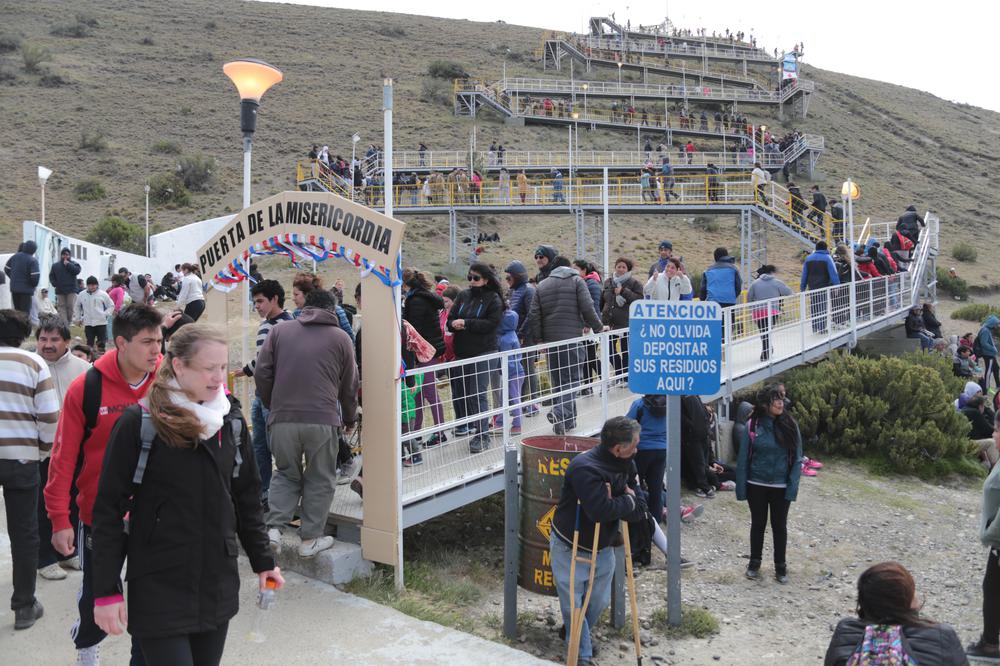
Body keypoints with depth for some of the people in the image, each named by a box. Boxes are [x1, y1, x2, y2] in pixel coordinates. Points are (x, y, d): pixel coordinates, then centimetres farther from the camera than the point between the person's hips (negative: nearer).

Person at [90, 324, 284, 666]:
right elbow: (108, 510, -8)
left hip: (219, 583, 5)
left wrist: (262, 560, 13)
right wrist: (106, 591, -10)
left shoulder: (231, 420, 4)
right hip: (159, 589, -4)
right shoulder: (138, 422, -10)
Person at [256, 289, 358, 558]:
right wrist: (350, 419, 26)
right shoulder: (341, 337, 8)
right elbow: (350, 385, 12)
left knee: (286, 474, 19)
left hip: (282, 418, 2)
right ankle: (310, 539, 15)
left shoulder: (279, 331, 11)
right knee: (320, 480, 11)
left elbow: (261, 373, 6)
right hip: (323, 420, -2)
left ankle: (274, 527, 5)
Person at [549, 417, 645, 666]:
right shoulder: (584, 468, -31)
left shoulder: (626, 464, -5)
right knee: (573, 605, 4)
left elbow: (638, 507, -4)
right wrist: (628, 502, -20)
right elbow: (602, 510, -38)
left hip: (603, 547, 7)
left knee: (599, 601, 17)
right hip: (570, 549, -7)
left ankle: (582, 634, 46)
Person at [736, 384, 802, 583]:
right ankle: (754, 563, 31)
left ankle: (780, 566, 28)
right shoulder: (752, 426, -9)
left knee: (779, 525, 12)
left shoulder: (789, 425, -7)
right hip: (756, 485, 0)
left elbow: (797, 458, -4)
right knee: (758, 524, 14)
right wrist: (741, 487, -5)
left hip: (781, 486, 0)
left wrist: (792, 486, -11)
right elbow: (743, 458, -4)